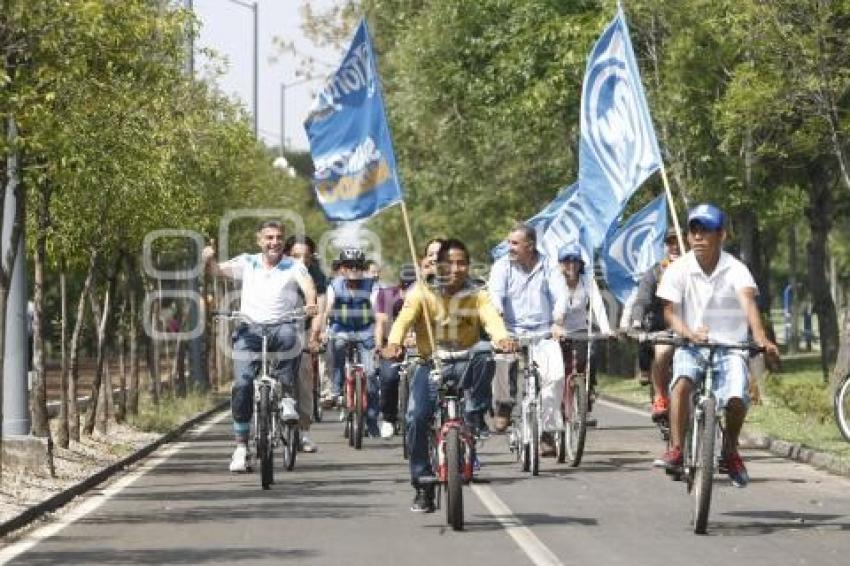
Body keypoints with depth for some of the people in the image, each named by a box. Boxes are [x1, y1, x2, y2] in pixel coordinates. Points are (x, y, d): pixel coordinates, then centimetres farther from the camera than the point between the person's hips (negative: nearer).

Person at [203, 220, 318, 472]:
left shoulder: (293, 267, 5)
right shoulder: (247, 263, 11)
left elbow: (307, 284, -13)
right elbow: (217, 270, 1)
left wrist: (311, 303, -35)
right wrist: (209, 260, -23)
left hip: (282, 326, -1)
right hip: (251, 329, 2)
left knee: (288, 336, -38)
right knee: (242, 386, -10)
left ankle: (287, 398, -24)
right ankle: (241, 447, 0)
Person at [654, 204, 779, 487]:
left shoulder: (735, 269, -7)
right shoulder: (679, 269, -3)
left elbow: (748, 301, -24)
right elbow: (670, 311, -6)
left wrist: (760, 337, -42)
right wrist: (688, 333, -29)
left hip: (730, 347, 0)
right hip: (692, 347, 1)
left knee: (736, 397, -24)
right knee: (682, 381, -32)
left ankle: (731, 450, 6)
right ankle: (675, 449, -26)